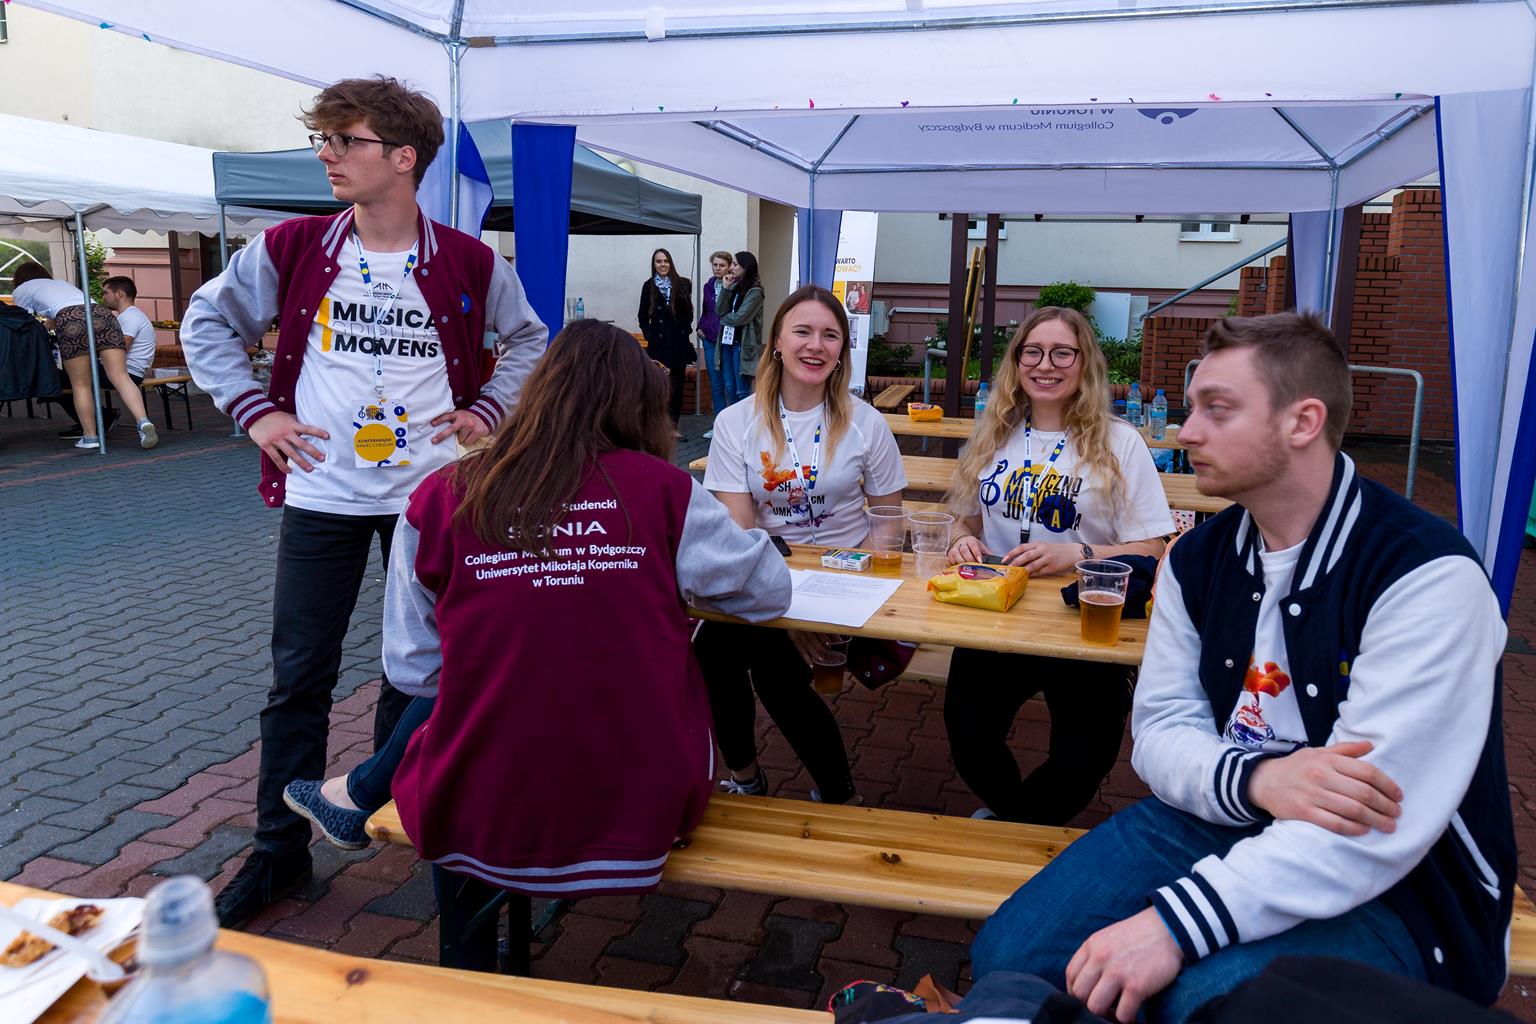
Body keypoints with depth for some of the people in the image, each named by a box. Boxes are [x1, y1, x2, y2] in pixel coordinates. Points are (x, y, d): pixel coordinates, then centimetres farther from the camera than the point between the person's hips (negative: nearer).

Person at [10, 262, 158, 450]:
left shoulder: (20, 291, 28)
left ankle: (90, 436, 5)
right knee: (121, 376, -9)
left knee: (80, 385, 6)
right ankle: (144, 423, -26)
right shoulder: (62, 283, 42)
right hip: (102, 313, 4)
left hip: (70, 321, -4)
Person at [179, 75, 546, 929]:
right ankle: (280, 851, 20)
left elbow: (528, 336, 12)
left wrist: (489, 410, 1)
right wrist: (252, 409, -1)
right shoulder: (291, 249, -1)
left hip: (430, 492, 0)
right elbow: (209, 321, 10)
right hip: (321, 496, 1)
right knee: (300, 677, 6)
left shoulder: (468, 263, -3)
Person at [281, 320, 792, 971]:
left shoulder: (438, 501, -7)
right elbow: (770, 589, 3)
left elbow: (413, 670, 1)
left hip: (481, 819, -1)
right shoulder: (664, 488, -9)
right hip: (649, 809, 1)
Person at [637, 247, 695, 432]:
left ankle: (673, 425, 10)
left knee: (677, 383, 3)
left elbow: (688, 313, 6)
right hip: (658, 343, -1)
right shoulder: (649, 286, 6)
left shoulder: (683, 284, 4)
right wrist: (649, 335, -2)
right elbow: (643, 316, 9)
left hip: (679, 342, 1)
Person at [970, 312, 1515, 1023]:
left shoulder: (1428, 577, -20)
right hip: (1219, 816, 5)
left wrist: (1174, 925, -31)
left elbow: (1378, 826, -26)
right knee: (1008, 957, -11)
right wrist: (1254, 778, -24)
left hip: (1392, 888, -5)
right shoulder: (1197, 558, 2)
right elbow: (1160, 729, 0)